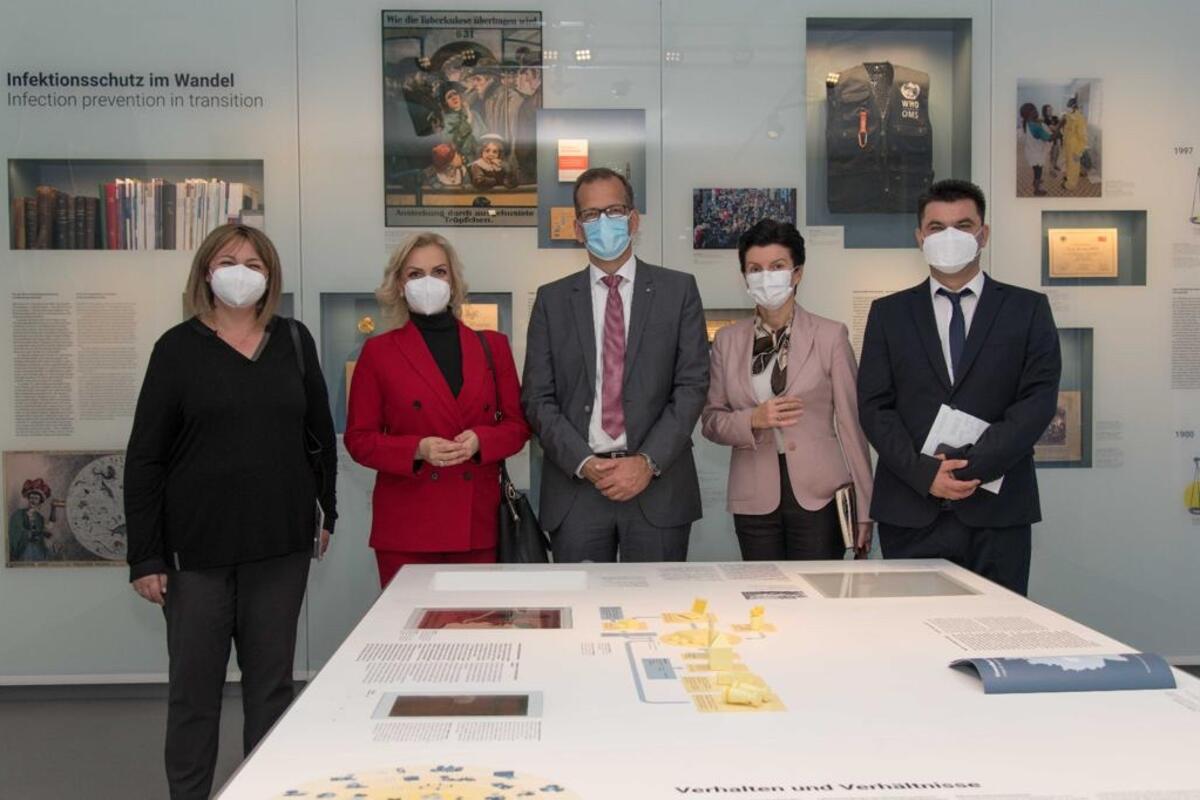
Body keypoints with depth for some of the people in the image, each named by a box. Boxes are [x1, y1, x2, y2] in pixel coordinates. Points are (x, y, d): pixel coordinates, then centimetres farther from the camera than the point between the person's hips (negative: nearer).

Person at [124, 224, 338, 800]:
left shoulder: (294, 341, 6)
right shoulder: (178, 348, -2)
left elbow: (320, 433, 14)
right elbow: (144, 457, -2)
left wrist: (327, 510, 11)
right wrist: (145, 556, -6)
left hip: (281, 543, 2)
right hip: (197, 547, -2)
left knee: (271, 680, 11)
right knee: (194, 683, 7)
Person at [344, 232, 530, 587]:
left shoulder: (492, 345, 10)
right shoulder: (379, 352, 5)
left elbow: (517, 425, 11)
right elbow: (358, 438, 4)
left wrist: (479, 440, -10)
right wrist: (418, 450, -13)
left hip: (477, 523, 2)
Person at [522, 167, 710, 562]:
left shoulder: (678, 290, 6)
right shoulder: (552, 299, 9)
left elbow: (692, 385, -1)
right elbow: (538, 397, 4)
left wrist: (647, 463, -11)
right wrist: (584, 463, -10)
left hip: (658, 486, -1)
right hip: (576, 485, 1)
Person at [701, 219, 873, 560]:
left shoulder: (831, 336, 0)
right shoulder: (727, 340, 7)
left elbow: (851, 423, 0)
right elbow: (711, 420, 9)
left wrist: (864, 510, -2)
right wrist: (752, 420, -12)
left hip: (818, 496, -2)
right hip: (755, 498, 2)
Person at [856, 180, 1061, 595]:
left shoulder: (1027, 309, 8)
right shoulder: (889, 313, 10)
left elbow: (1039, 399, -2)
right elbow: (874, 406, 3)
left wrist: (972, 465, -14)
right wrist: (925, 473, -11)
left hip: (997, 511, 0)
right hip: (910, 512, 1)